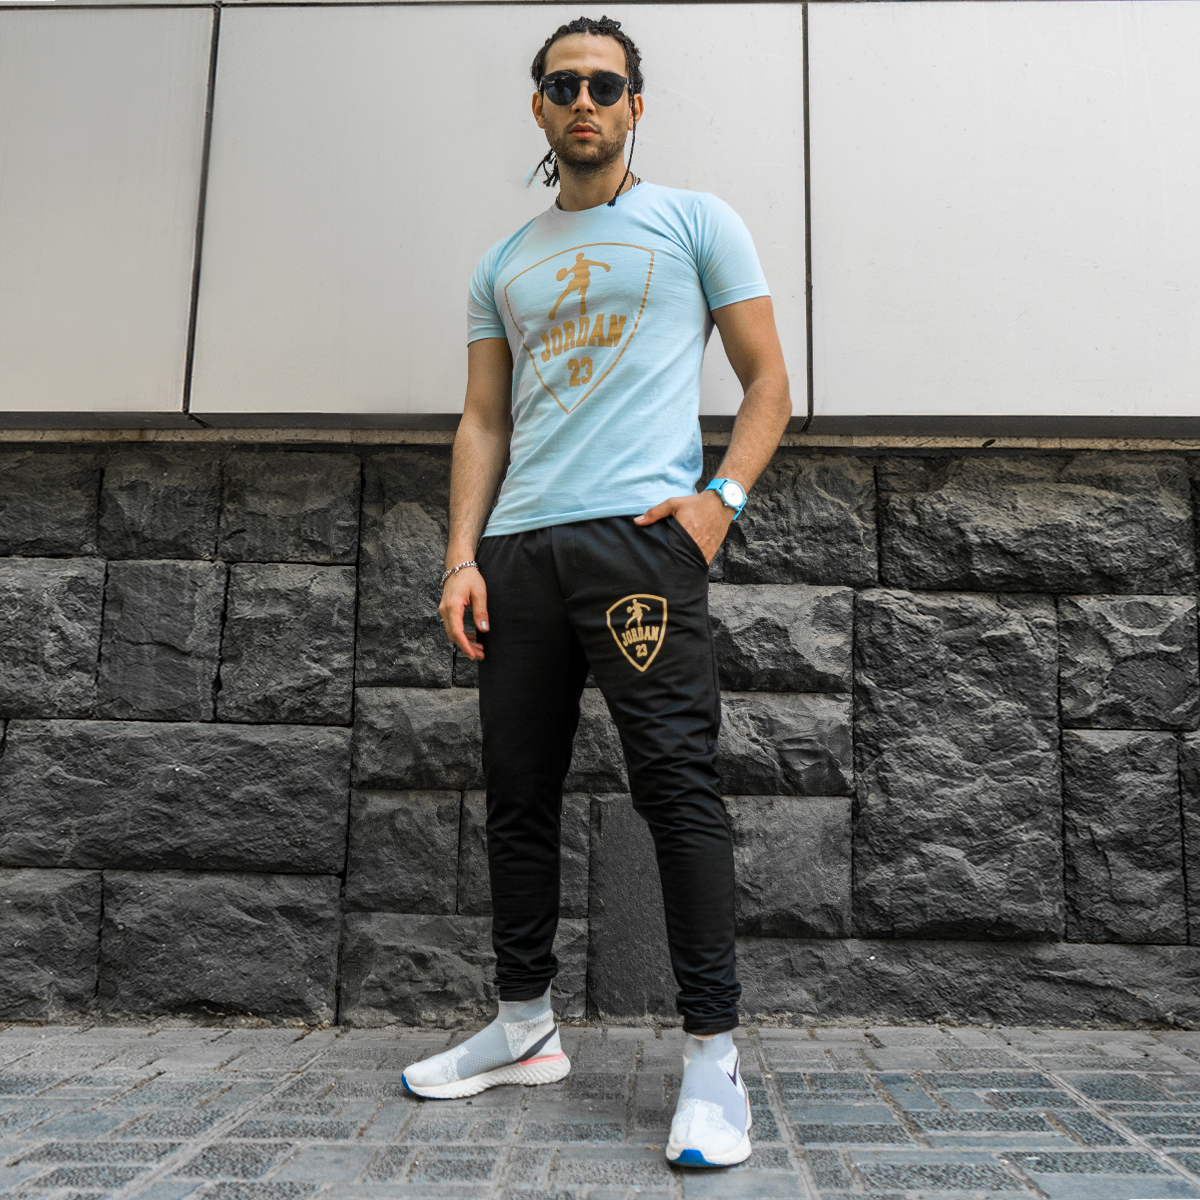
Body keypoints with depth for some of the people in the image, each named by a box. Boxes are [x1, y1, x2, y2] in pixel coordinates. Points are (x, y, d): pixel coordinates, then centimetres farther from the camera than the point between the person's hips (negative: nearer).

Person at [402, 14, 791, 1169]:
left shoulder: (696, 222, 11)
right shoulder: (502, 265, 22)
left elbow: (768, 384, 6)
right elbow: (482, 422, 17)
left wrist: (721, 499, -10)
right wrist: (461, 558, 4)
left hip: (641, 535, -4)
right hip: (519, 548, 5)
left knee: (676, 783, -10)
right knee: (517, 793, 7)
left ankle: (712, 1053, 0)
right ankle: (525, 1026, 22)